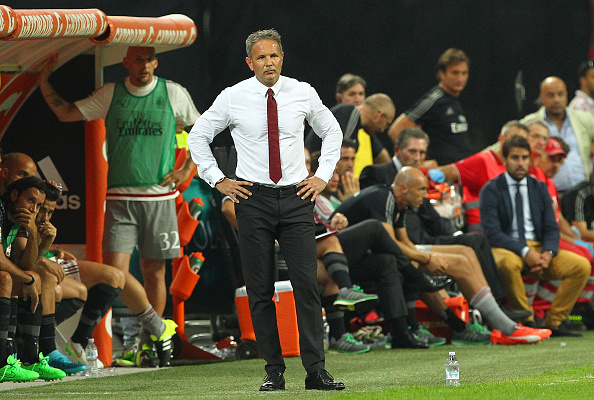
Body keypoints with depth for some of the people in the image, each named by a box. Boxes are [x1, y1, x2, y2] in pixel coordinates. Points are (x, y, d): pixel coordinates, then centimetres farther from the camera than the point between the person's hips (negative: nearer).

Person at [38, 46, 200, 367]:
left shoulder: (173, 93, 3)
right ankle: (159, 328, 5)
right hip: (120, 198, 1)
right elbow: (66, 113, 10)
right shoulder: (111, 95, 6)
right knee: (115, 271, -12)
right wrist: (44, 82, 1)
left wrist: (186, 170, 6)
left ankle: (149, 343, 19)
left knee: (154, 272, 4)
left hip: (159, 198, -1)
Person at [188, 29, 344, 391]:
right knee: (260, 290, 0)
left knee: (307, 284, -8)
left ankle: (316, 370, -7)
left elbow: (332, 132, 20)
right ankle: (274, 371, 6)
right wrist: (218, 180, 5)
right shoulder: (233, 98, -1)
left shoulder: (303, 93, 3)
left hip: (296, 197, 0)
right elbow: (198, 137, 12)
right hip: (253, 198, 0)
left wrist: (323, 175, 10)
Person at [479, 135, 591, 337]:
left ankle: (553, 322, -8)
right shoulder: (491, 190, -1)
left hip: (539, 248, 5)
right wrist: (525, 252, -24)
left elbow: (551, 228, 9)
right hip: (506, 249, -5)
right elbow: (492, 233, -12)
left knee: (582, 266, -16)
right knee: (508, 263, -41)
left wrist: (547, 254, -14)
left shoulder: (539, 188, 14)